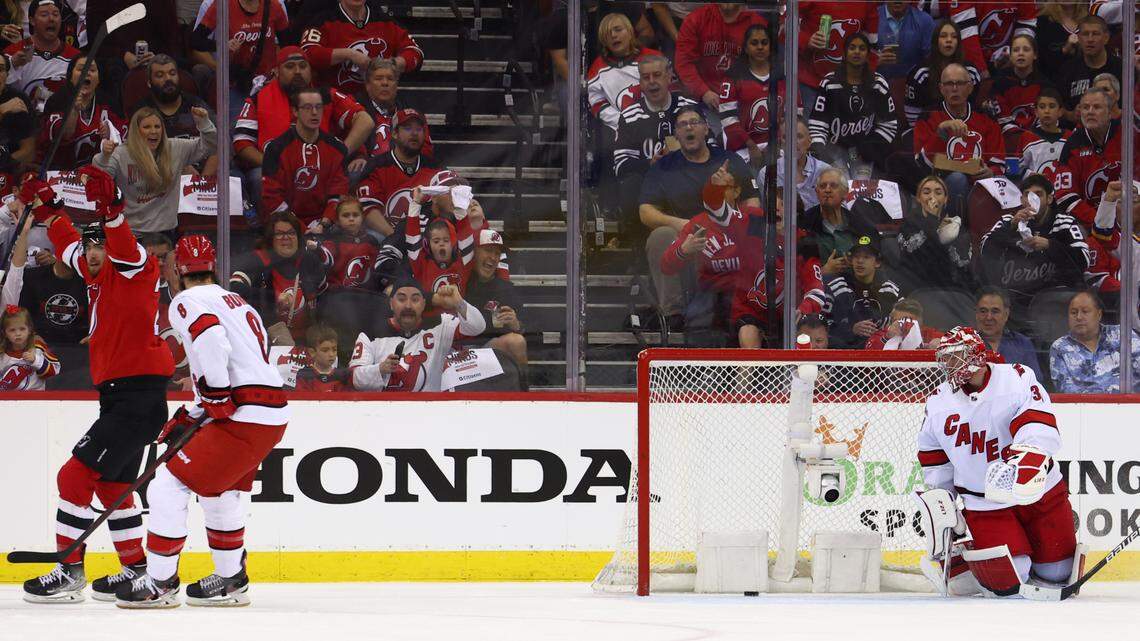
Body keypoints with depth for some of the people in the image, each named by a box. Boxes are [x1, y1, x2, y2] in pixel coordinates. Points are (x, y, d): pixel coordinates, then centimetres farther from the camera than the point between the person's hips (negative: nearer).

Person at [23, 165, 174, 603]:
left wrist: (109, 208, -45)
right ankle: (138, 570, 22)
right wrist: (47, 208, 36)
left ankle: (68, 571, -9)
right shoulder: (98, 276, 16)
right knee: (111, 486, 17)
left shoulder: (133, 272, -9)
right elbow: (70, 247, 34)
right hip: (121, 398, 10)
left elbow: (124, 249, -32)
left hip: (138, 397, -10)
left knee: (76, 476, -11)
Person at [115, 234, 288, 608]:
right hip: (273, 417, 9)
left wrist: (215, 398, -17)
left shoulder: (187, 302, -3)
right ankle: (231, 581, 35)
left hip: (243, 418, -9)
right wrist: (188, 418, 23)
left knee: (169, 486, -5)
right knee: (220, 492, 28)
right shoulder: (238, 302, 24)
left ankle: (159, 583, -1)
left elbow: (210, 337, -25)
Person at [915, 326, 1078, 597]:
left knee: (1057, 572, 5)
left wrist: (1026, 458, -43)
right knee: (1007, 581, -16)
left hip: (1038, 491, -1)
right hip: (983, 502, 1)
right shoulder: (939, 402, 2)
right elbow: (933, 457, 15)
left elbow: (1039, 427, -25)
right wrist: (939, 501, 11)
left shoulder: (1017, 379, -11)